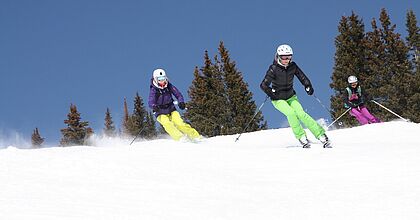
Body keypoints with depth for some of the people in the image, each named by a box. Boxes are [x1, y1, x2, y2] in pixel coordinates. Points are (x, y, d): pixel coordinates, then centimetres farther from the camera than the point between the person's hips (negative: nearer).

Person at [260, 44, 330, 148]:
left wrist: (308, 87, -22)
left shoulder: (293, 66, -8)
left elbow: (302, 77, -3)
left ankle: (321, 135, -20)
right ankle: (301, 137, -19)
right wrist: (270, 92, -39)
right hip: (278, 99, -2)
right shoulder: (273, 69, -19)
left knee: (301, 113, -19)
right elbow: (263, 85, -21)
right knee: (291, 113, -29)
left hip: (291, 96, 2)